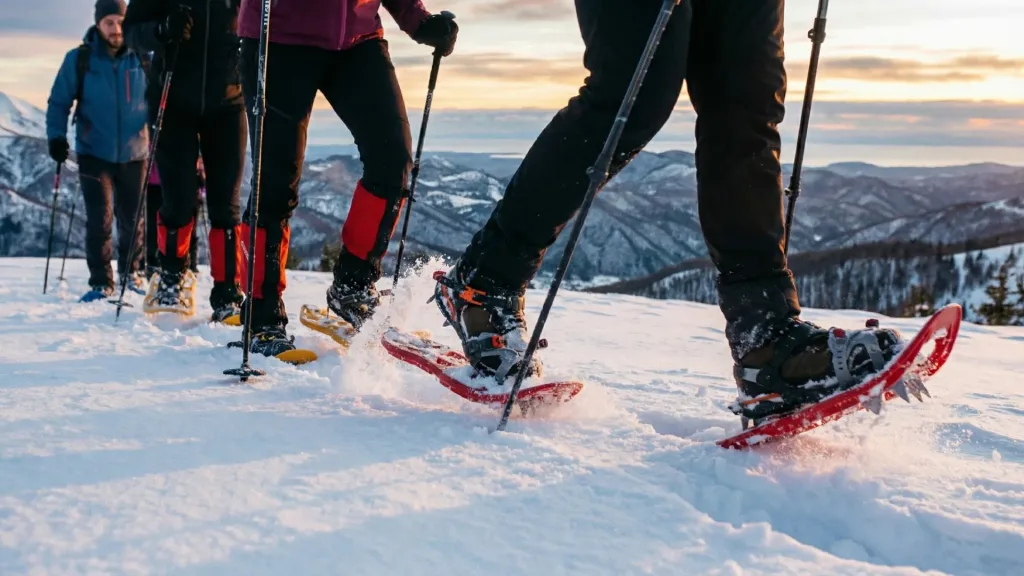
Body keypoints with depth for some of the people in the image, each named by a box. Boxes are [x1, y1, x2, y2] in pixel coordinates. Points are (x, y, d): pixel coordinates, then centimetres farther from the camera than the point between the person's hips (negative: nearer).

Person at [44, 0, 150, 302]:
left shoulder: (142, 59, -1)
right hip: (94, 153, -1)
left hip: (133, 153, 1)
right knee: (99, 220, -6)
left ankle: (132, 271, 32)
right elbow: (58, 102, 1)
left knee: (132, 218, 10)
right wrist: (56, 136, -11)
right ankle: (101, 282, 7)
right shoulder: (78, 59, -5)